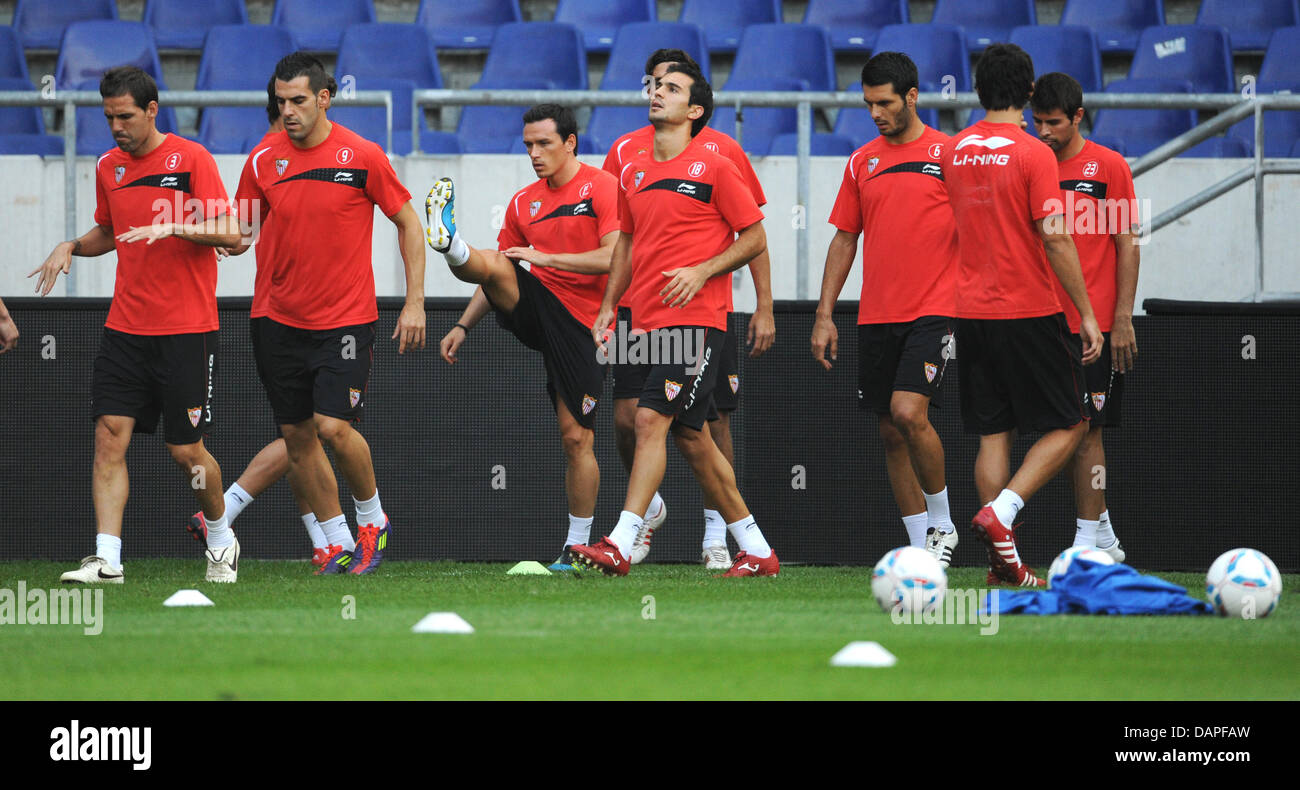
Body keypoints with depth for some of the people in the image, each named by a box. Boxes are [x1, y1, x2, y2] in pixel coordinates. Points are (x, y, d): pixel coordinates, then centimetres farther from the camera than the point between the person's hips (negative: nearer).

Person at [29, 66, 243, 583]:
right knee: (110, 435, -8)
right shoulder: (109, 167, 10)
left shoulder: (190, 159, -7)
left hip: (186, 331, -5)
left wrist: (173, 225, -26)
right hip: (125, 328, 5)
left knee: (185, 449, -1)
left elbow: (229, 233, -12)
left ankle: (221, 541, 24)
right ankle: (107, 558, -10)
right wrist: (72, 246, 7)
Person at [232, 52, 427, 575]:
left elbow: (408, 223, 0)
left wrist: (414, 302, -4)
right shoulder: (264, 161, 1)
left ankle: (372, 520, 8)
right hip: (283, 320, 4)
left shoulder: (361, 156, -9)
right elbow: (242, 232, 12)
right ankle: (338, 544, 18)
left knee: (333, 425, -16)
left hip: (346, 318, -4)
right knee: (297, 436, 5)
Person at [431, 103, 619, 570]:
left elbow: (615, 257, -17)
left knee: (576, 437, -3)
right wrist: (463, 326, 8)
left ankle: (578, 545, 7)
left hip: (580, 322, -5)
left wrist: (547, 257, -20)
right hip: (535, 309, 5)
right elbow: (500, 276, 17)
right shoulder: (523, 203, 12)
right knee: (494, 264, -25)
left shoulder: (602, 187, -5)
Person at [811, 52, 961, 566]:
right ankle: (921, 545, 12)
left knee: (908, 412, -21)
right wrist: (824, 315, 10)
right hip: (875, 317, 5)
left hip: (933, 311, -5)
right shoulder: (862, 162, 12)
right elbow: (844, 239, 15)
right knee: (891, 432, 4)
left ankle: (942, 523, -2)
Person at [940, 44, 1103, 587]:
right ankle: (999, 512, -12)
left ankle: (1003, 557, 4)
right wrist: (1086, 314, -9)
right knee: (1067, 426, 6)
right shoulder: (1033, 154, -12)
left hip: (971, 314, 5)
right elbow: (1056, 240, -14)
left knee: (994, 435, 8)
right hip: (1029, 313, -5)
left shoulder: (953, 151, 5)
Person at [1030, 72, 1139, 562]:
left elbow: (1127, 245, -3)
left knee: (1083, 429, -8)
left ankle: (1088, 540, -4)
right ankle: (1105, 539, 18)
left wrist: (1122, 319, -9)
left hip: (1096, 325, -5)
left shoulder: (1108, 167, -3)